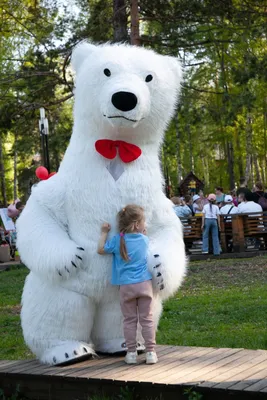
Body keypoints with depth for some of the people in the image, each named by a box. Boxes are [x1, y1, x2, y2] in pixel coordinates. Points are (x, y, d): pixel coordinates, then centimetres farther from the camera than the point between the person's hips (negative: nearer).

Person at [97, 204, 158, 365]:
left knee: (130, 320, 8)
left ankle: (131, 352, 9)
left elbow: (101, 250, 9)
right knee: (147, 319, 5)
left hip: (126, 286, 0)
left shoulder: (117, 240, -2)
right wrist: (143, 232, 27)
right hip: (144, 284, 0)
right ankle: (150, 352, 5)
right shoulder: (145, 239, 2)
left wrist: (104, 233, 16)